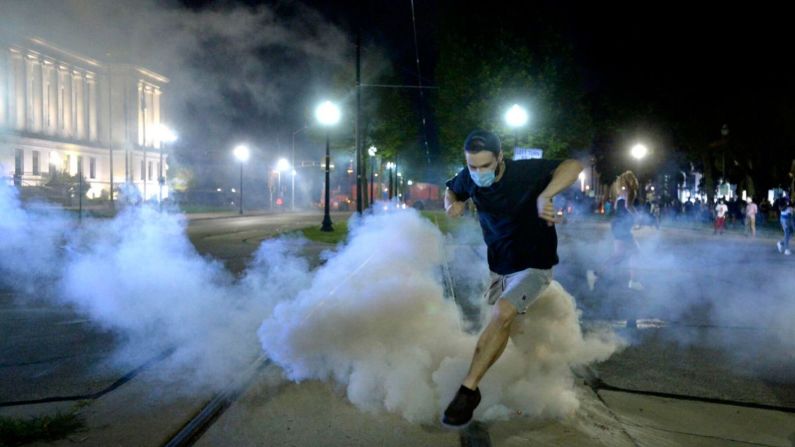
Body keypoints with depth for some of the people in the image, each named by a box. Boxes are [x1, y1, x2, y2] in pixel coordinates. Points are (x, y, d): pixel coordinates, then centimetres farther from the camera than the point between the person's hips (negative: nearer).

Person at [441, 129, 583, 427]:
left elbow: (573, 166, -35)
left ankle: (468, 390, -19)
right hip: (499, 265, 6)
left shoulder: (524, 172, -26)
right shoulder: (469, 179, -10)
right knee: (502, 324, 18)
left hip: (533, 265, -6)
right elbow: (451, 190, 13)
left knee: (502, 314, -26)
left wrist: (545, 196, -52)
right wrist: (452, 204, -12)